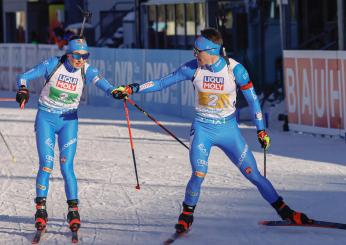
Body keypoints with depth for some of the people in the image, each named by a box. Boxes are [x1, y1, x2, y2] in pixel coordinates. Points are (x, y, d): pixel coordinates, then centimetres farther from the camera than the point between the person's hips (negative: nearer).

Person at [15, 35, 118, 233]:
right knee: (46, 164, -9)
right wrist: (23, 89, -27)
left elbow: (99, 81, -27)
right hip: (46, 118, -1)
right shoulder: (53, 65, -9)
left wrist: (113, 91, -49)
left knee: (67, 166, -8)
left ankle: (73, 210, 1)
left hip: (69, 121, 1)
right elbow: (25, 76, -5)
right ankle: (41, 208, 0)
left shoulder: (87, 71, -7)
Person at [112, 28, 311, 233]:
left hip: (228, 129, 0)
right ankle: (187, 216, 4)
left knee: (254, 175, -1)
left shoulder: (235, 69, -14)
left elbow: (252, 99, -3)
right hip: (202, 129, 0)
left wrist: (261, 130, 0)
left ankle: (284, 211, 14)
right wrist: (132, 89, -8)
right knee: (199, 175, -18)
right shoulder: (193, 68, -11)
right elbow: (163, 82, -3)